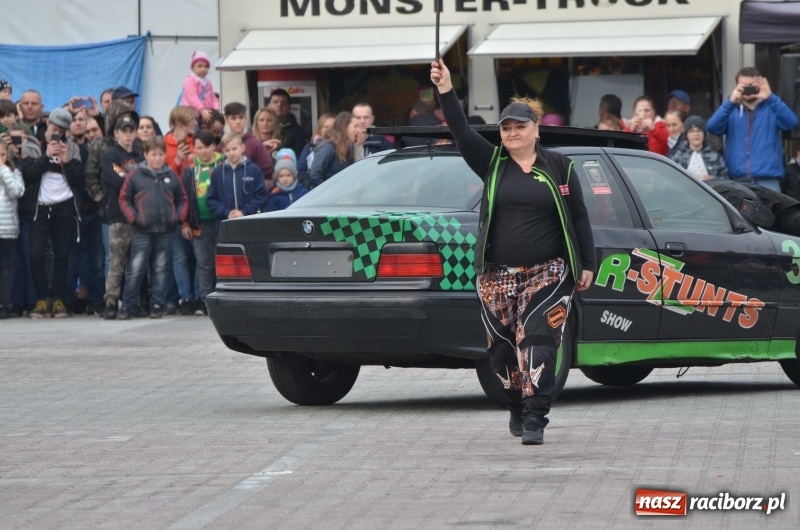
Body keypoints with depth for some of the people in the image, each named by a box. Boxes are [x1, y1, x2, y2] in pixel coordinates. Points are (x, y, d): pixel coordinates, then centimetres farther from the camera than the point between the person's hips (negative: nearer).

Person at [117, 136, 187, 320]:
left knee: (160, 269, 7)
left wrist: (179, 217, 1)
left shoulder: (172, 177, 8)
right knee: (136, 269, -7)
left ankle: (157, 306, 11)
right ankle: (127, 307, -3)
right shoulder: (136, 176, 0)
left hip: (166, 231, 3)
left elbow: (182, 200, 16)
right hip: (142, 231, -3)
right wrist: (133, 218, -7)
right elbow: (124, 198, 4)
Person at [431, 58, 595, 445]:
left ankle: (534, 419, -14)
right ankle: (518, 409, 26)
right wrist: (446, 92, -18)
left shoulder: (558, 168, 5)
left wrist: (587, 265, 4)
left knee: (537, 342, -12)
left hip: (547, 273, -2)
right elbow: (461, 133, -5)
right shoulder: (492, 164, 7)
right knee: (503, 348, 6)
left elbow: (578, 218, 7)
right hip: (497, 275, 2)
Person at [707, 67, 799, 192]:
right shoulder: (732, 111, 14)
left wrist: (771, 98, -21)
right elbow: (712, 127, -4)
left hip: (768, 179, -1)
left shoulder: (771, 109, 10)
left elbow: (791, 123, -10)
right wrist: (730, 102, -16)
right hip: (737, 179, 2)